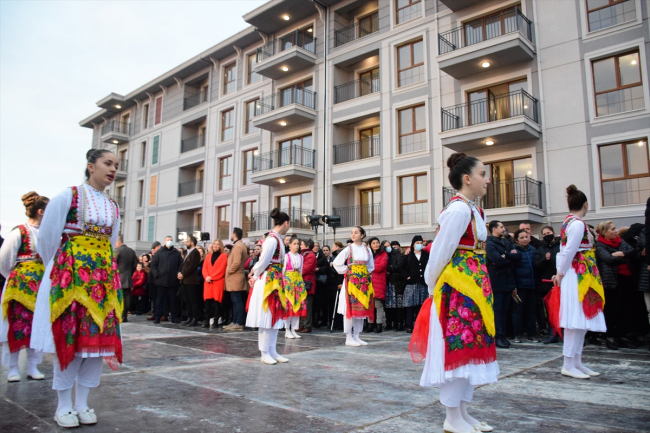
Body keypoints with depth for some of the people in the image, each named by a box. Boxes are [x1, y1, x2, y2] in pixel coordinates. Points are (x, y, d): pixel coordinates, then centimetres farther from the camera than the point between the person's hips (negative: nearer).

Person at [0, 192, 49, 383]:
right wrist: (16, 278, 7)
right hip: (21, 286, -5)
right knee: (17, 325, 2)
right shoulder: (19, 233, -10)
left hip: (42, 286, 5)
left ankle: (33, 367, 18)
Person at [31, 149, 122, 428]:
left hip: (104, 276, 5)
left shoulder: (113, 207, 11)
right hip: (70, 274, -5)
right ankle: (64, 406, 13)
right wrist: (58, 270, 10)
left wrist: (104, 271, 16)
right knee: (69, 337, -1)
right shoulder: (68, 196, -4)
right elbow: (47, 238, 0)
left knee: (99, 337, 3)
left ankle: (82, 403, 16)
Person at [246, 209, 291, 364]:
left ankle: (272, 351, 19)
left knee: (275, 316, 11)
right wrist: (255, 277, -1)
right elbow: (263, 262, -15)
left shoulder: (277, 239, 12)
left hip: (275, 282, 9)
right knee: (267, 317, -1)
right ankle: (265, 353, 8)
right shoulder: (272, 239, -17)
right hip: (268, 282, -9)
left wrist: (255, 276, 9)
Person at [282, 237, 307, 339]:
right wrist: (283, 282, -8)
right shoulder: (287, 256, -1)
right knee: (288, 304, -6)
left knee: (298, 304, 2)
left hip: (298, 280, 5)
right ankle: (287, 330, 0)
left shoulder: (301, 257, 13)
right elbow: (283, 270, -2)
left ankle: (294, 329, 9)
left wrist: (301, 281, 10)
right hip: (288, 280, -5)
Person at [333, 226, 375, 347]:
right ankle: (349, 338, 0)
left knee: (362, 308, 6)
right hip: (351, 281, -4)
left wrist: (367, 273, 4)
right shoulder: (349, 249, -2)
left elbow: (371, 266, 20)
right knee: (350, 308, -6)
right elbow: (337, 263, -3)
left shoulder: (367, 250, 9)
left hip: (364, 281, 4)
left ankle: (356, 336, 14)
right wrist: (346, 271, -4)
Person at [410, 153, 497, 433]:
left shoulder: (474, 210, 15)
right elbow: (439, 254, -15)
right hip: (457, 288, -10)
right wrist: (433, 289, -5)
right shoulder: (458, 210, -16)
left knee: (470, 348, 14)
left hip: (474, 287, 10)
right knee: (457, 347, -1)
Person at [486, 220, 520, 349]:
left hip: (508, 281, 7)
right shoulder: (490, 244, -7)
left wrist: (506, 255, -11)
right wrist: (511, 259, -3)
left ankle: (502, 335, 16)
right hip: (496, 282, -7)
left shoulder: (507, 242, 17)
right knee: (497, 309, -3)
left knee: (504, 309, 10)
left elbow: (518, 257, 5)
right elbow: (498, 260, -22)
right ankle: (498, 337, 1)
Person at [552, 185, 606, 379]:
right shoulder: (578, 224, -14)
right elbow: (568, 251, -18)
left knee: (580, 320, 11)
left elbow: (564, 250, 13)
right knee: (577, 320, -7)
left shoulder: (569, 222, 15)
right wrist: (561, 274, -9)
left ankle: (577, 362, 17)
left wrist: (559, 272, 8)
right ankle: (568, 365, -3)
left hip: (578, 277, 10)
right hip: (578, 275, -10)